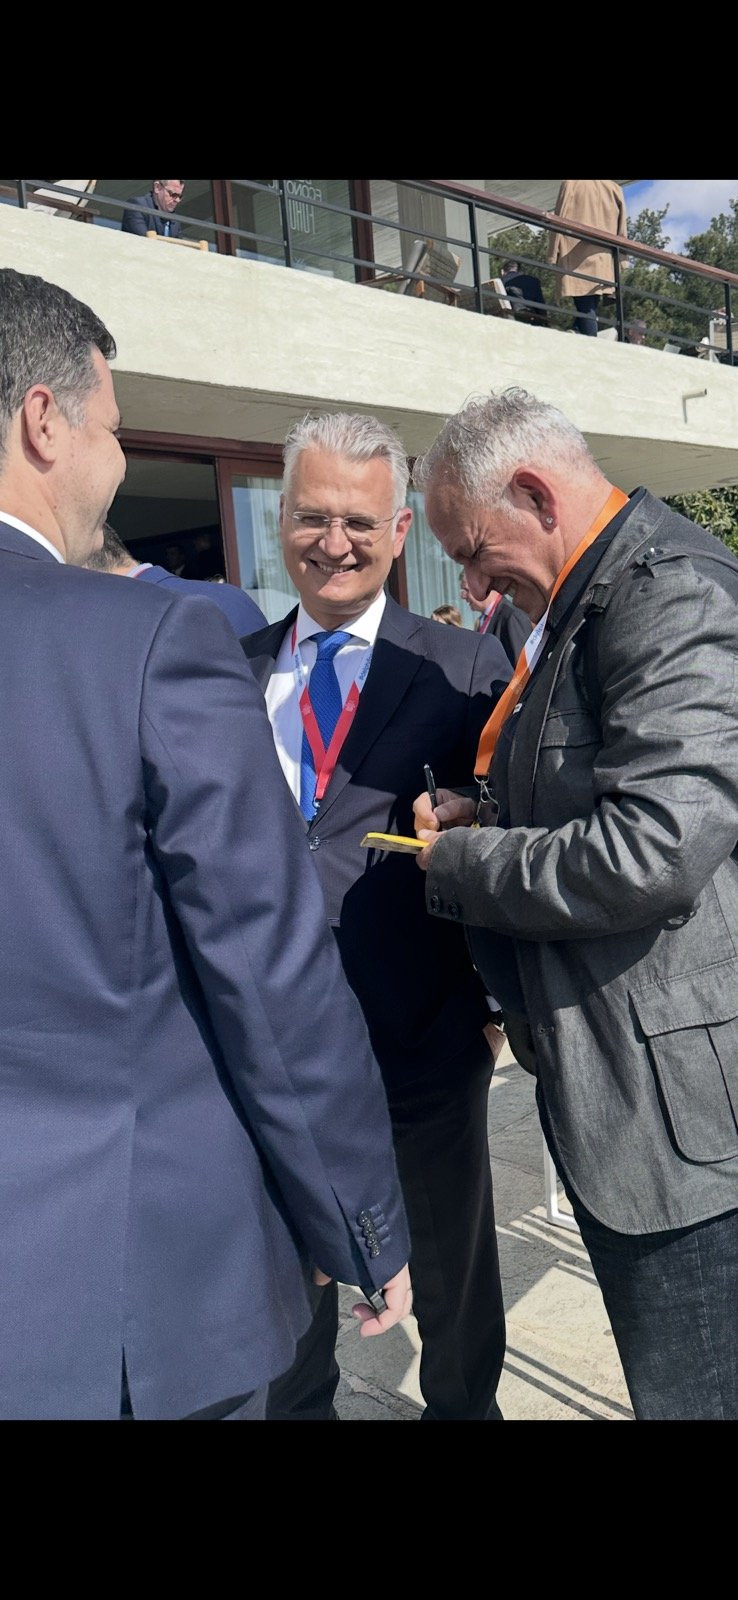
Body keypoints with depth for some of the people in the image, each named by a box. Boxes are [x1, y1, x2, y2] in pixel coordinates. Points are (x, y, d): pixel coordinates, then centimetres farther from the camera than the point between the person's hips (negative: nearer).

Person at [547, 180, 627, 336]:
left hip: (577, 257, -3)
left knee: (584, 308, -9)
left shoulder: (571, 183, 4)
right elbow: (622, 229, 13)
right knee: (590, 307, 6)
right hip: (603, 261, 3)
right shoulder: (615, 189, 15)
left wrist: (553, 254, 0)